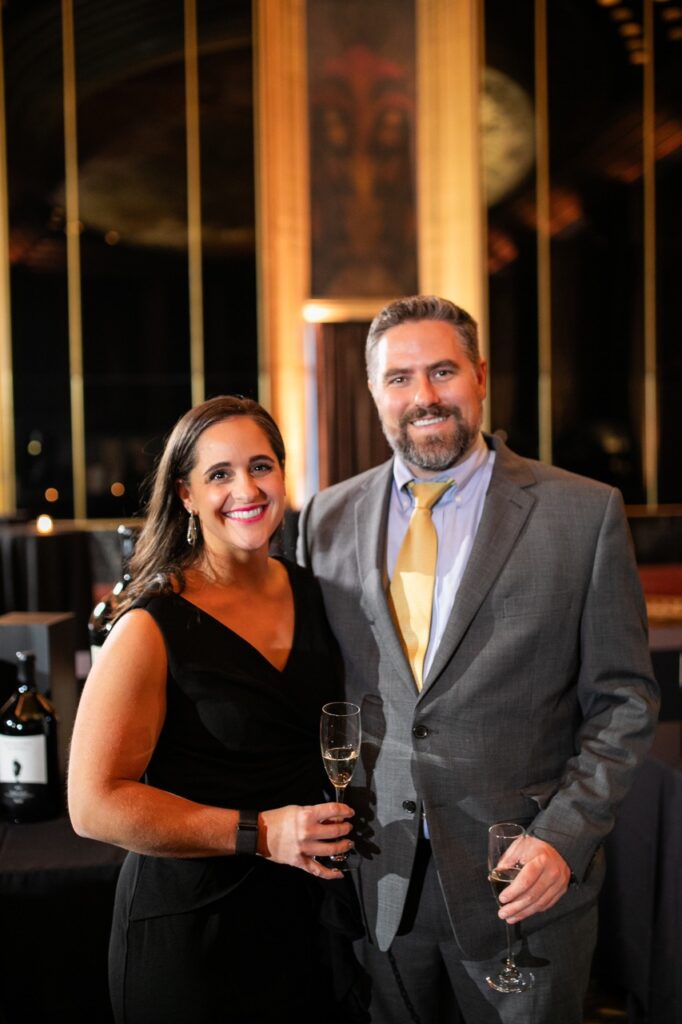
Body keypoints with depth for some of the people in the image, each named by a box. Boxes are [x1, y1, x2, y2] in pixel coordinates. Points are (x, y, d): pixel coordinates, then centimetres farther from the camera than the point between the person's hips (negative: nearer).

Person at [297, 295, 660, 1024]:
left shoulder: (584, 513, -7)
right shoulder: (327, 519, 2)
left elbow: (623, 699, -4)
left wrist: (564, 837, -12)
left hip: (524, 882, -2)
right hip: (376, 879, 3)